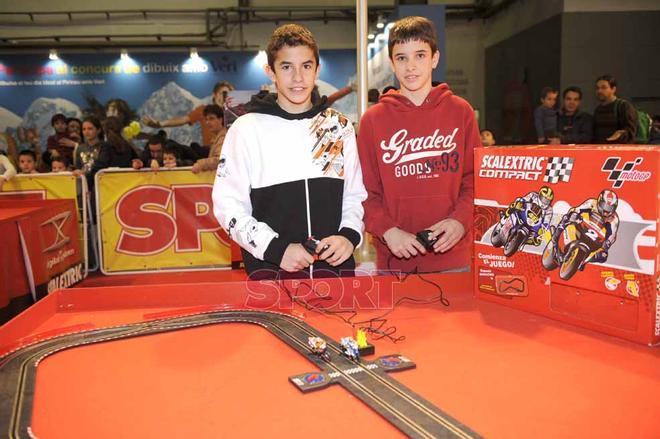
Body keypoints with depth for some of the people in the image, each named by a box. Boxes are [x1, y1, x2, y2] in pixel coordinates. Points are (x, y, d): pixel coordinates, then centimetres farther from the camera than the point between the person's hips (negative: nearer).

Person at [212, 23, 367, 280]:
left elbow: (355, 195, 11)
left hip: (336, 266, 3)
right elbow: (228, 205, -4)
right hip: (271, 271, -2)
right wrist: (276, 248, -14)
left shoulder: (340, 127, 7)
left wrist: (349, 236, -7)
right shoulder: (247, 128, -2)